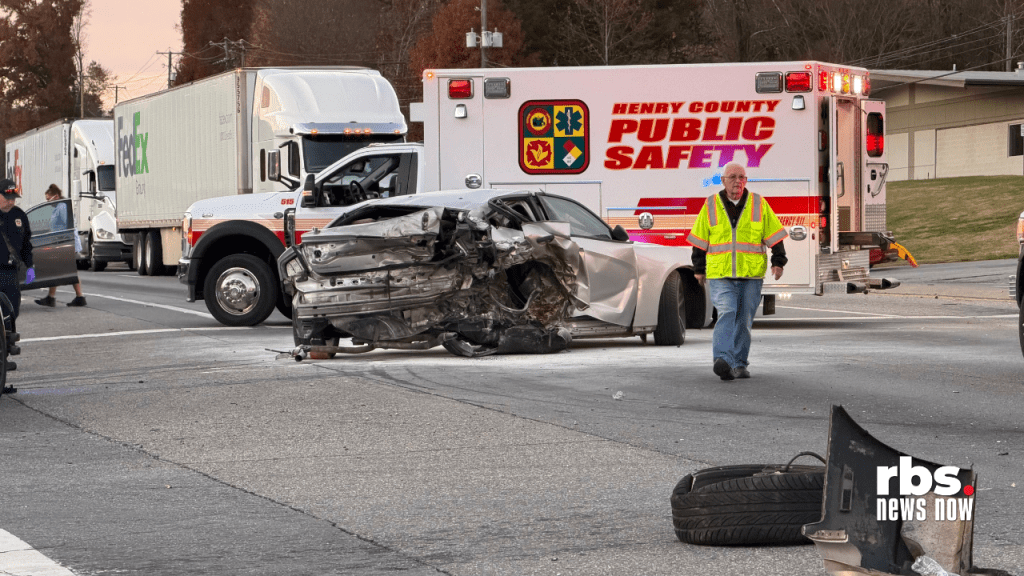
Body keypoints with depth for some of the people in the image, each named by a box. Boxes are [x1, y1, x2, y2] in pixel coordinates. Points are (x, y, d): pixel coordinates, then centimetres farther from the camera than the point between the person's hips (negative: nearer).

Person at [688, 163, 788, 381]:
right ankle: (722, 360, -32)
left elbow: (774, 234, 7)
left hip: (751, 275, 2)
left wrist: (778, 261, -3)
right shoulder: (711, 207, 4)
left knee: (744, 320, 6)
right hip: (720, 275, -2)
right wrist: (699, 269, 14)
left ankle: (739, 364, 18)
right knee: (726, 313, -20)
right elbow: (700, 240, 12)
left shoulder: (759, 205, 5)